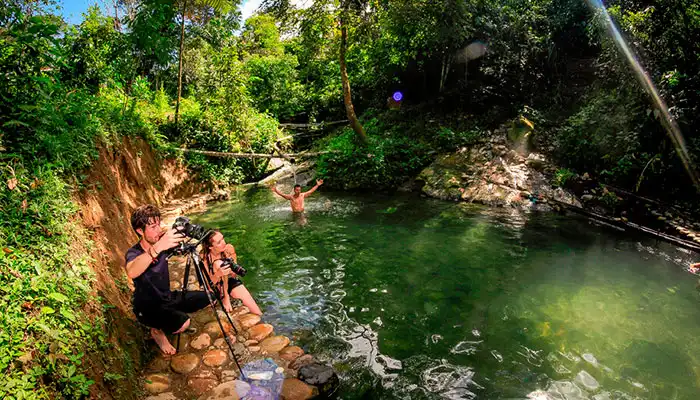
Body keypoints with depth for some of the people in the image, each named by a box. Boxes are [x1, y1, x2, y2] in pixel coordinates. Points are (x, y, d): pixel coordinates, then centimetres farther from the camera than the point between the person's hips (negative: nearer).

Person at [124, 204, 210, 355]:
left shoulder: (162, 242, -6)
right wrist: (158, 247, -60)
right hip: (147, 307, -6)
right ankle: (157, 331, 2)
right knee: (182, 323, -30)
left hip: (167, 298, 6)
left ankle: (171, 317, 11)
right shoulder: (133, 253, -24)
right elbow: (131, 272, -46)